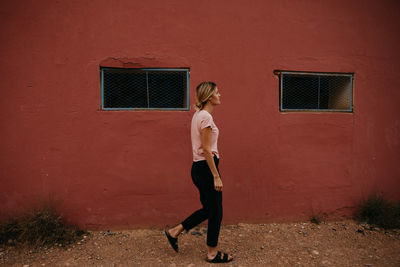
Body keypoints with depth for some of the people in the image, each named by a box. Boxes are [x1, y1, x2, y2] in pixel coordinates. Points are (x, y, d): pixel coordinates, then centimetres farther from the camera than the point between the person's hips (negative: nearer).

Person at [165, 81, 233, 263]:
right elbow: (207, 149, -21)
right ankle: (212, 253, 24)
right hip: (206, 167, -10)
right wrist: (216, 177, -18)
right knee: (215, 211, 6)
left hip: (199, 167, 10)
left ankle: (174, 232, 29)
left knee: (208, 209, 20)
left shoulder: (198, 114, 13)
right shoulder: (206, 117, -17)